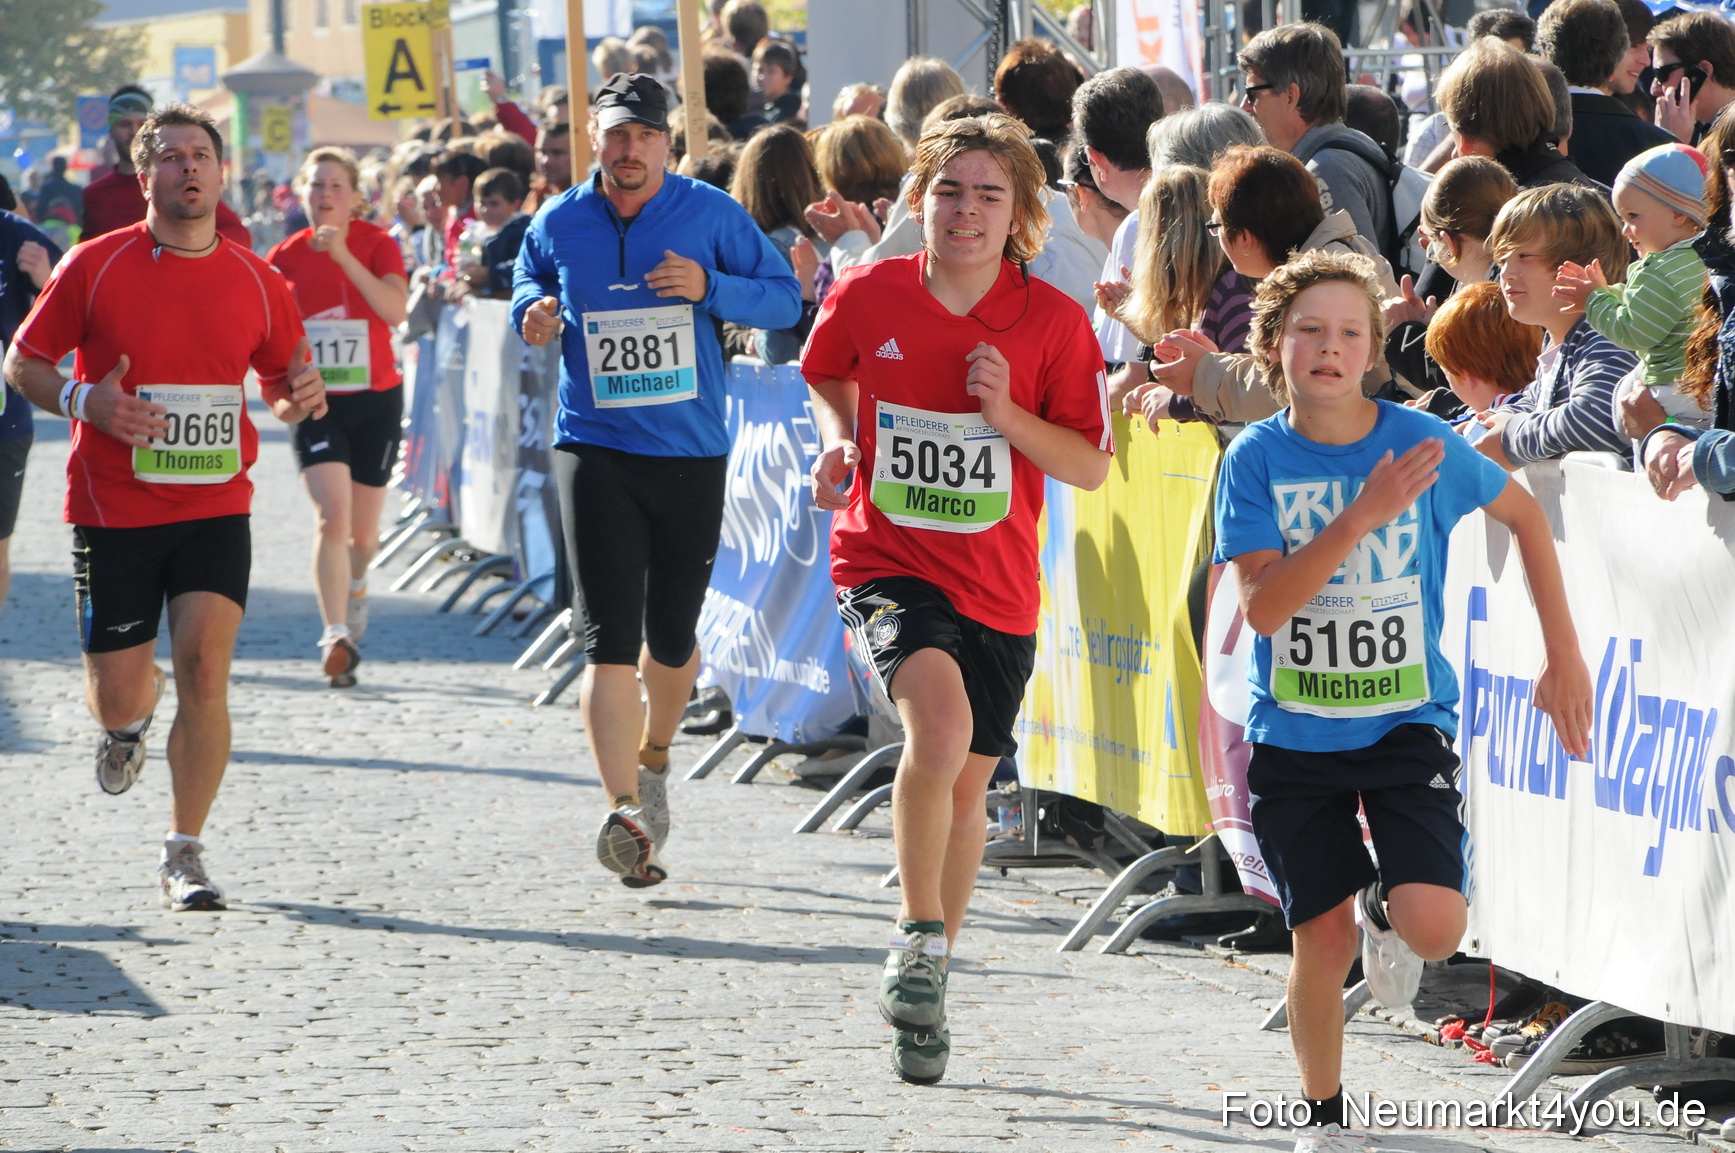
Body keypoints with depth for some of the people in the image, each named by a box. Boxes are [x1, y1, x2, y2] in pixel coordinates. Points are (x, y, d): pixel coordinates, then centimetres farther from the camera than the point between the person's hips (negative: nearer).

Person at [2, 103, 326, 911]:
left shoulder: (256, 281, 3)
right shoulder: (95, 266, -4)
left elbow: (283, 374, 18)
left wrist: (299, 398, -7)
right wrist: (86, 402, -18)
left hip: (216, 508, 1)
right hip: (113, 510, -1)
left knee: (205, 669, -14)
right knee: (116, 693, 1)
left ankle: (184, 854, -2)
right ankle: (127, 723, 41)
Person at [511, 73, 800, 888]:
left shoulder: (711, 216, -1)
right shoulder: (558, 226, 3)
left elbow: (785, 299, 2)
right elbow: (528, 285, 22)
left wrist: (711, 287, -16)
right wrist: (534, 312, -2)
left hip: (691, 453, 1)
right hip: (595, 450, 0)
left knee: (671, 639, 12)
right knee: (609, 642, -13)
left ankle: (653, 755, 42)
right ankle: (623, 809, -19)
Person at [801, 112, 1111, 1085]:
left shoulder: (1053, 321, -7)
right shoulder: (869, 296, -5)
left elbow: (1091, 468, -4)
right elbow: (827, 374, 17)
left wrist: (1007, 414, -19)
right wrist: (840, 440, -2)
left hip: (997, 584, 2)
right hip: (886, 560, -2)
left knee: (967, 779, 13)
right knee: (940, 714, -29)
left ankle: (930, 976, 34)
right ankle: (920, 939, -15)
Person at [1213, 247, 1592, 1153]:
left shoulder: (1422, 442, -8)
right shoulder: (1256, 459, -9)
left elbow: (1524, 516, 9)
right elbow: (1262, 606, -20)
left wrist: (1563, 655, 7)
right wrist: (1364, 515, -30)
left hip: (1407, 722, 0)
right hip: (1294, 732, 0)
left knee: (1434, 929, -18)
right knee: (1324, 941, 3)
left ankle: (1387, 911, 20)